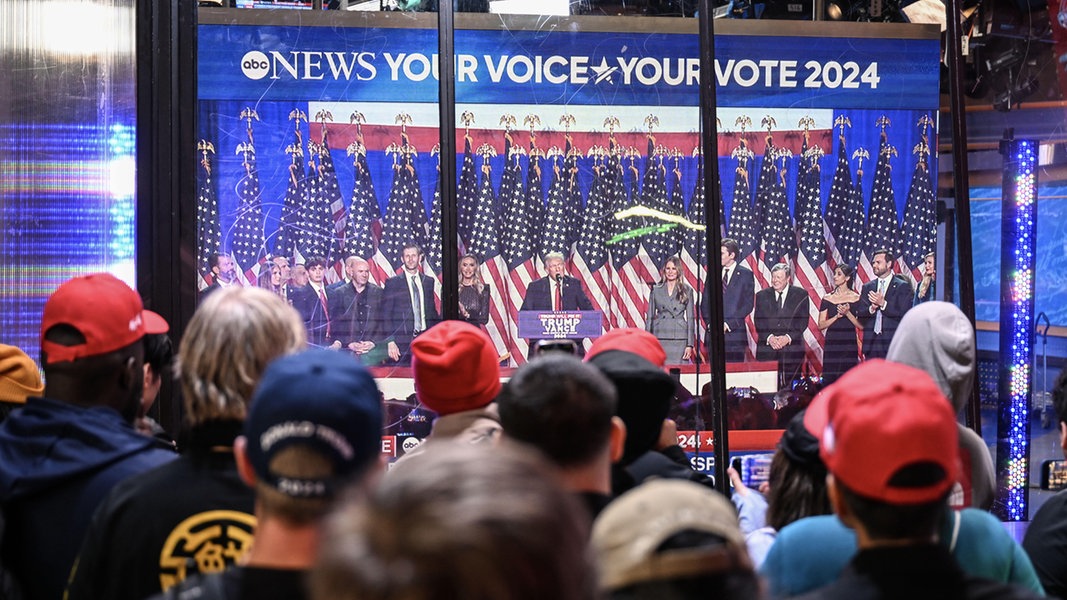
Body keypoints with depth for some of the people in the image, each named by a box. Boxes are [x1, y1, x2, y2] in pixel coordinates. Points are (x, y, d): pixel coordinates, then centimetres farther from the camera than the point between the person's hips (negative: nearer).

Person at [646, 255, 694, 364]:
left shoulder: (687, 290, 7)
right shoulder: (656, 290, 10)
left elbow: (690, 318, 5)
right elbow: (650, 317, 12)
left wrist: (690, 344, -2)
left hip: (679, 339, -1)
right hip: (660, 338, 1)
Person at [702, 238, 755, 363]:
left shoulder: (745, 274, 2)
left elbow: (748, 305, -4)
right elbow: (705, 303, 14)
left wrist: (728, 324, -11)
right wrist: (710, 323, -3)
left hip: (734, 333, -3)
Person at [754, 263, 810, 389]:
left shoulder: (801, 295, 7)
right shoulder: (761, 295, 12)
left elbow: (803, 321, 1)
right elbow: (758, 322, 7)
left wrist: (788, 337, -12)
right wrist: (769, 337, -10)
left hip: (792, 349, -1)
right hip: (767, 349, 1)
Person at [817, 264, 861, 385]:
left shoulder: (856, 298, 4)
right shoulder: (827, 298, 8)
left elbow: (861, 326, -1)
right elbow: (821, 325, 3)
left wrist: (847, 313, -13)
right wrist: (837, 316, -9)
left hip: (849, 344, -1)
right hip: (831, 343, 1)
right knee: (829, 379, -3)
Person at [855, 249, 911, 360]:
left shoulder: (903, 287, 1)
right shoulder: (867, 287, 15)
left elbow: (904, 314, -8)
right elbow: (859, 313, 9)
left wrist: (883, 303, -15)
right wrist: (871, 308, -12)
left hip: (892, 342, -4)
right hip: (871, 344, 4)